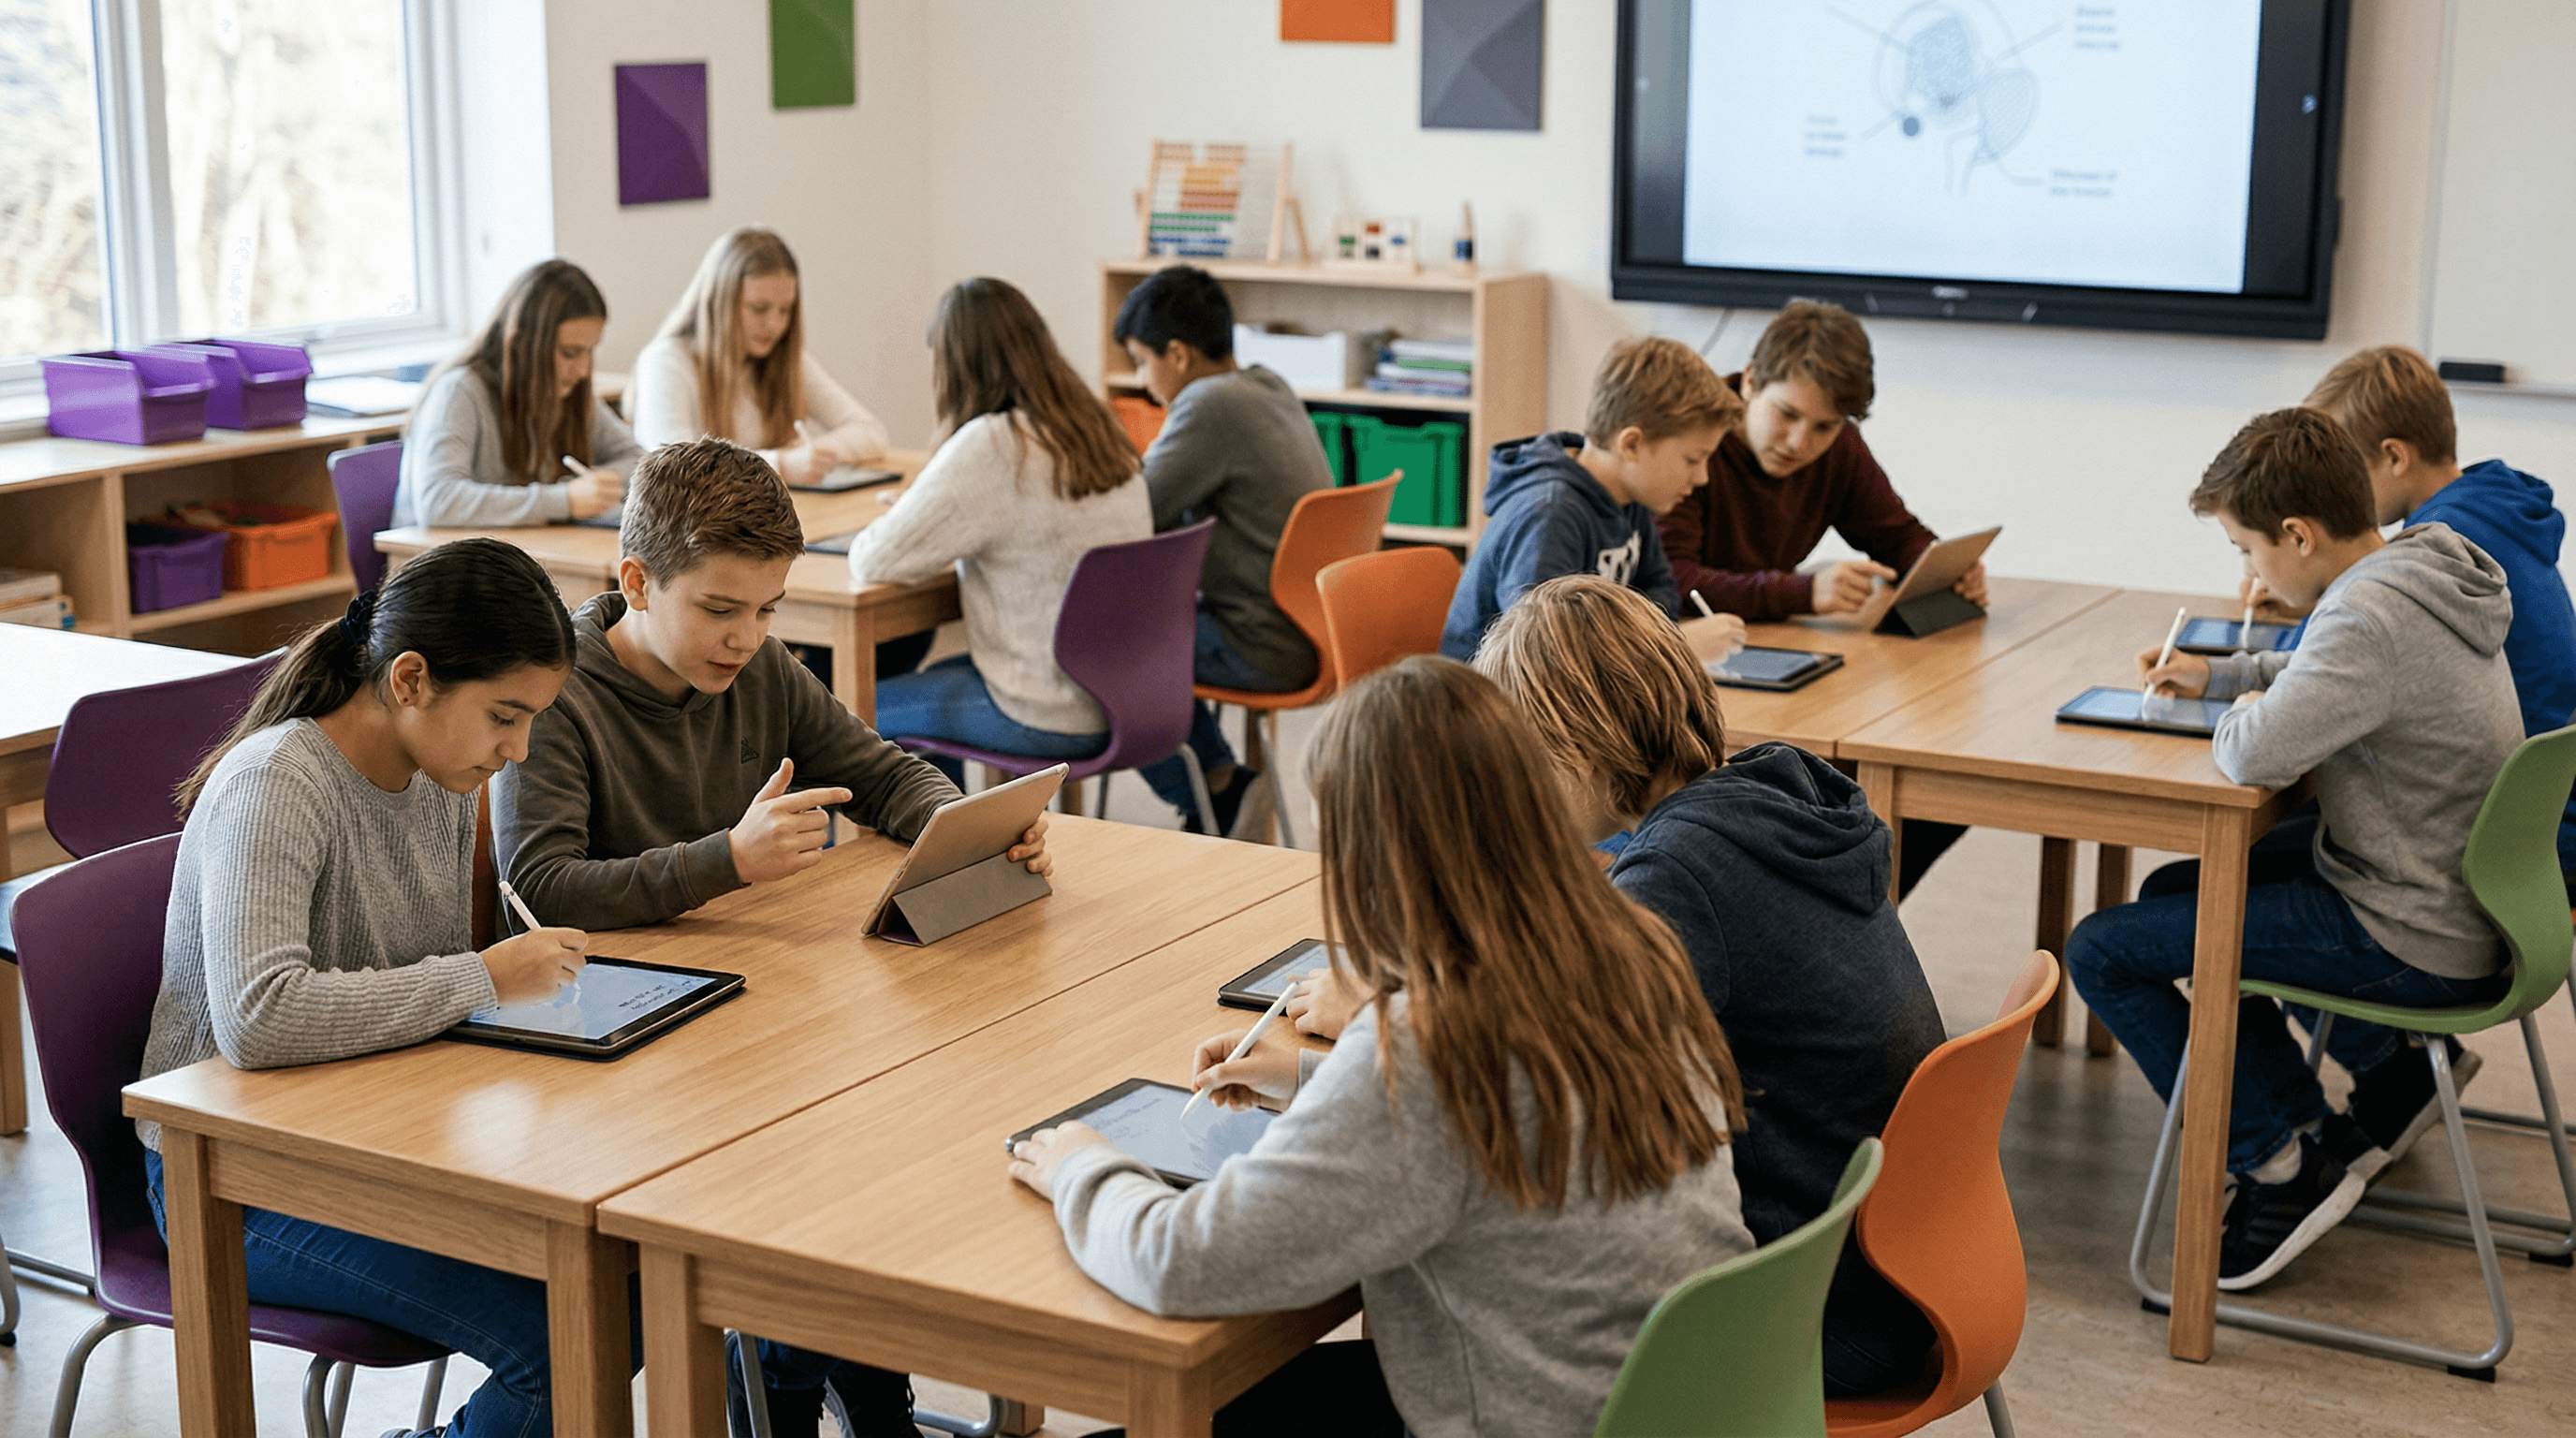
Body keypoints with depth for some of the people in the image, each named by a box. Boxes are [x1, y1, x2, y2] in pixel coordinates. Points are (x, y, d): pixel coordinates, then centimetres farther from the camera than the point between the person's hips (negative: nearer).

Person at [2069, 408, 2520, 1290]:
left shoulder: (2373, 614, -27)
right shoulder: (2426, 571, 5)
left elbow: (2256, 755, -34)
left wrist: (2242, 715, -11)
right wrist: (2218, 675, 16)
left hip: (2413, 943, -10)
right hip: (2457, 904, 10)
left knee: (2102, 952, -9)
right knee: (2173, 893, 25)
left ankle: (2282, 1163, -1)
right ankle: (2389, 1072, 21)